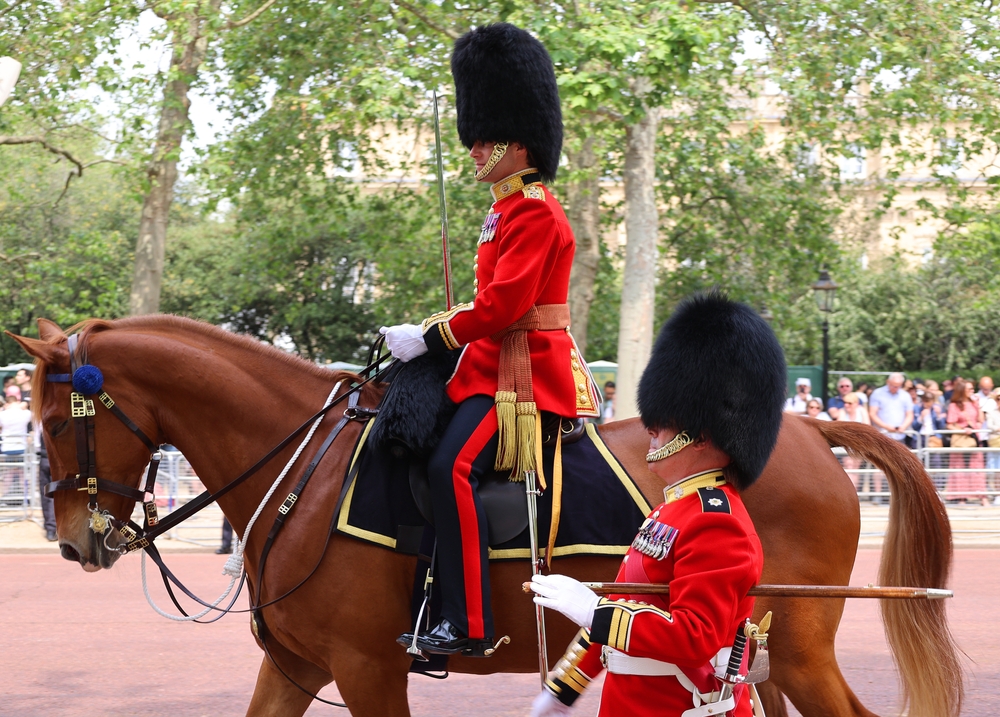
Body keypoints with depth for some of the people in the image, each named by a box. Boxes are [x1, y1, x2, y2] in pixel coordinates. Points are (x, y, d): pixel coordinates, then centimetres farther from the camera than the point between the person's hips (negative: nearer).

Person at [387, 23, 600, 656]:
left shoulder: (532, 212, -14)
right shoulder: (510, 209, 19)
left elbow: (502, 305, -21)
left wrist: (430, 338, -16)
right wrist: (430, 332, 12)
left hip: (522, 373, -11)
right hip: (499, 363, 11)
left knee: (451, 465, -27)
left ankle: (468, 625, -28)